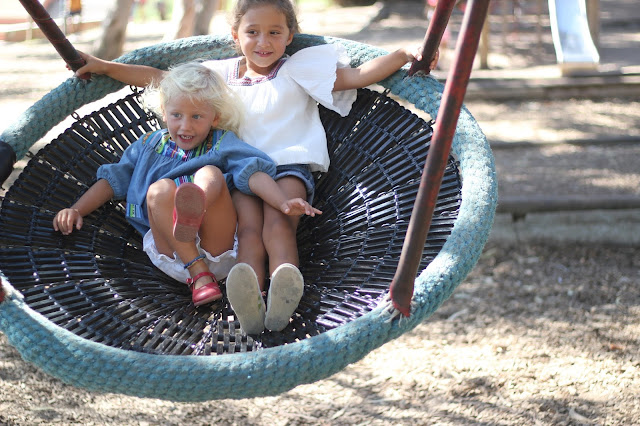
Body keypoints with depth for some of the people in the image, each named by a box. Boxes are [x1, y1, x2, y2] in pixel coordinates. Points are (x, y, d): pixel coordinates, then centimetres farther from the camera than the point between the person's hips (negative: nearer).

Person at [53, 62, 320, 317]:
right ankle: (199, 275, -35)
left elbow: (253, 172, -4)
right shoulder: (149, 146, 25)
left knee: (210, 173, -23)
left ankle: (190, 216, -62)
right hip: (171, 256, 2)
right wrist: (76, 210, 13)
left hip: (220, 254, -2)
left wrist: (284, 203, -22)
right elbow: (113, 179, 27)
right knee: (160, 189, -24)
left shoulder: (222, 143, 15)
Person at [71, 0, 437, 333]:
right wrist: (105, 67, 16)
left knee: (277, 226, -30)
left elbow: (357, 76, 4)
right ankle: (249, 300, -56)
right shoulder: (221, 73, 18)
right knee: (249, 229, -28)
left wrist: (405, 55, -8)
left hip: (290, 165, -1)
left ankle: (284, 300, -54)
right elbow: (158, 79, 20)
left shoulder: (300, 68, 12)